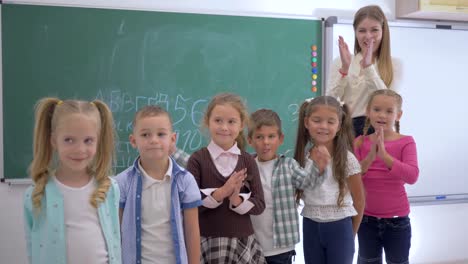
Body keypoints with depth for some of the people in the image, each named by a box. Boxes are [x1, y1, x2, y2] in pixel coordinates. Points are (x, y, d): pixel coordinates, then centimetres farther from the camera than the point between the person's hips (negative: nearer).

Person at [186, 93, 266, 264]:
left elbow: (259, 205, -2)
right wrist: (220, 193, -22)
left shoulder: (248, 161, 1)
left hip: (243, 242, 2)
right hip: (208, 242, -2)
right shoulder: (198, 159, -6)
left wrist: (236, 200, -19)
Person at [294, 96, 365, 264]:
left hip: (339, 226, -3)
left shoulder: (347, 159, -13)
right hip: (310, 226, 4)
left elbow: (359, 201, -4)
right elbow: (300, 192, -4)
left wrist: (351, 233, 5)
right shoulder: (303, 155, -4)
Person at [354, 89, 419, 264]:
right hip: (366, 218, 2)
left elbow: (412, 176, -22)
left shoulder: (406, 142, -9)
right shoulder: (360, 142, -2)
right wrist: (370, 157, -24)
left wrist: (384, 155, -31)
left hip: (397, 220, -2)